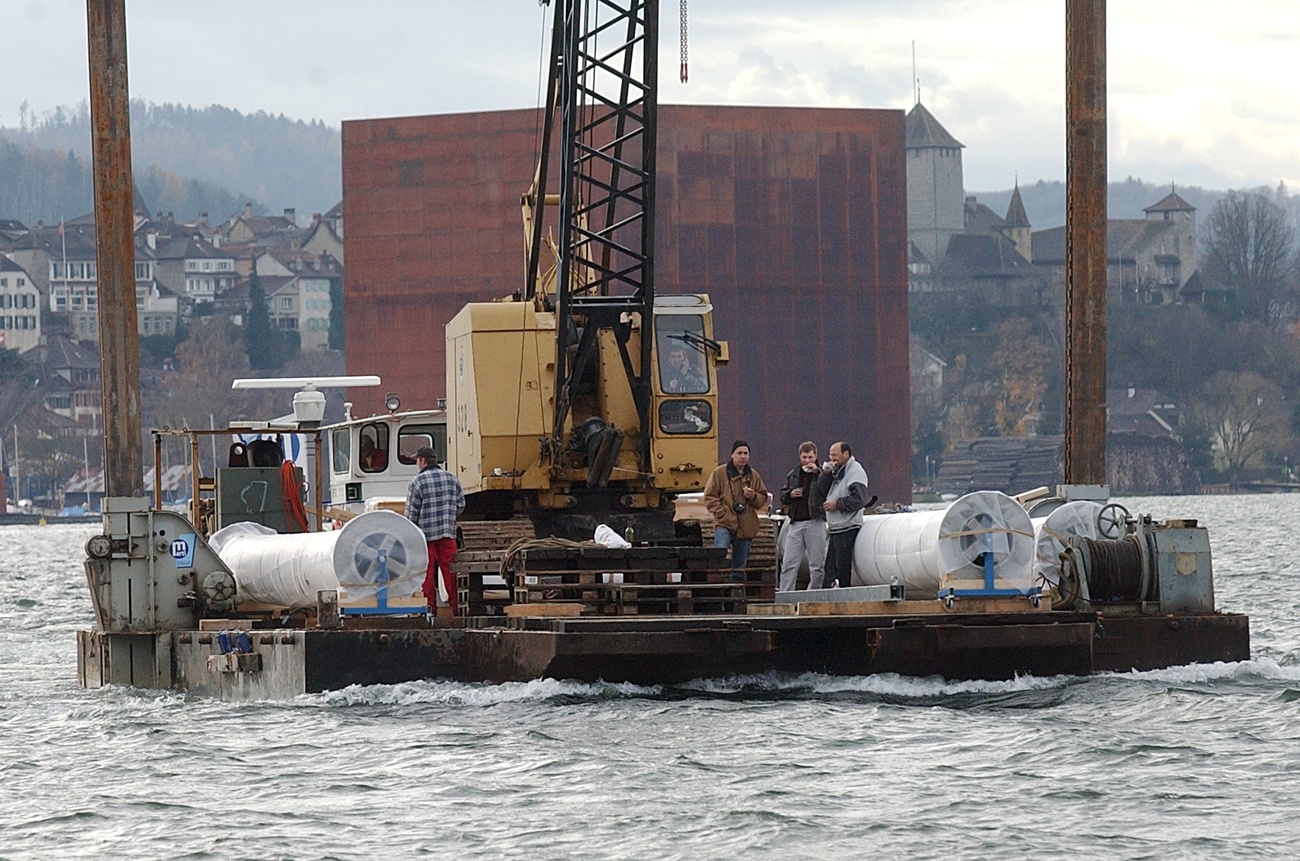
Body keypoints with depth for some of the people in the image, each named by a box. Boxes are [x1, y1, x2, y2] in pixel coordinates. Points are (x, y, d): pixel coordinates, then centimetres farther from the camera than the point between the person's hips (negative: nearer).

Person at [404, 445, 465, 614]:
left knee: (427, 570, 2)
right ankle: (455, 604, 4)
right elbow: (461, 504, 9)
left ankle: (429, 605, 2)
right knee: (449, 569, 5)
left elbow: (411, 511, -6)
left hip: (425, 533, -4)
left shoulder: (418, 481, -7)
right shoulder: (450, 478, 7)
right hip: (448, 533, 4)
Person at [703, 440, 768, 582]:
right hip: (724, 524, -4)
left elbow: (763, 499, 17)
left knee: (739, 565, 10)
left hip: (746, 526, 4)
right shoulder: (719, 473, 0)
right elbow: (710, 497, -2)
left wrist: (753, 496, -7)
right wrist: (723, 514, -12)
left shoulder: (754, 475, 12)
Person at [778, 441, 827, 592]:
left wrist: (816, 472, -16)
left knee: (817, 565, 1)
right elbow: (782, 495, 22)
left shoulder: (821, 474, 1)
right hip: (796, 523, 4)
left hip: (815, 523, -4)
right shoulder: (792, 476, 16)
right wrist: (790, 495, 0)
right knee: (789, 564, 1)